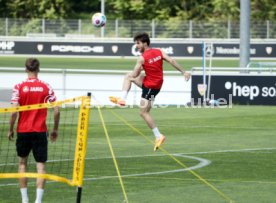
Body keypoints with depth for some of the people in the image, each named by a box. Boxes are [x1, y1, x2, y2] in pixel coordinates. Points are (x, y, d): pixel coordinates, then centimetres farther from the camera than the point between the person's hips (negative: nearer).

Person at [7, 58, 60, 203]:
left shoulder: (19, 87, -5)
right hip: (40, 131, 0)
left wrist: (10, 130, 3)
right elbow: (56, 111, -3)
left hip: (23, 131, 0)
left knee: (22, 163, 17)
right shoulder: (46, 87, -2)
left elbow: (14, 112, -10)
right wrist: (55, 130, 9)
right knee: (40, 165, 0)